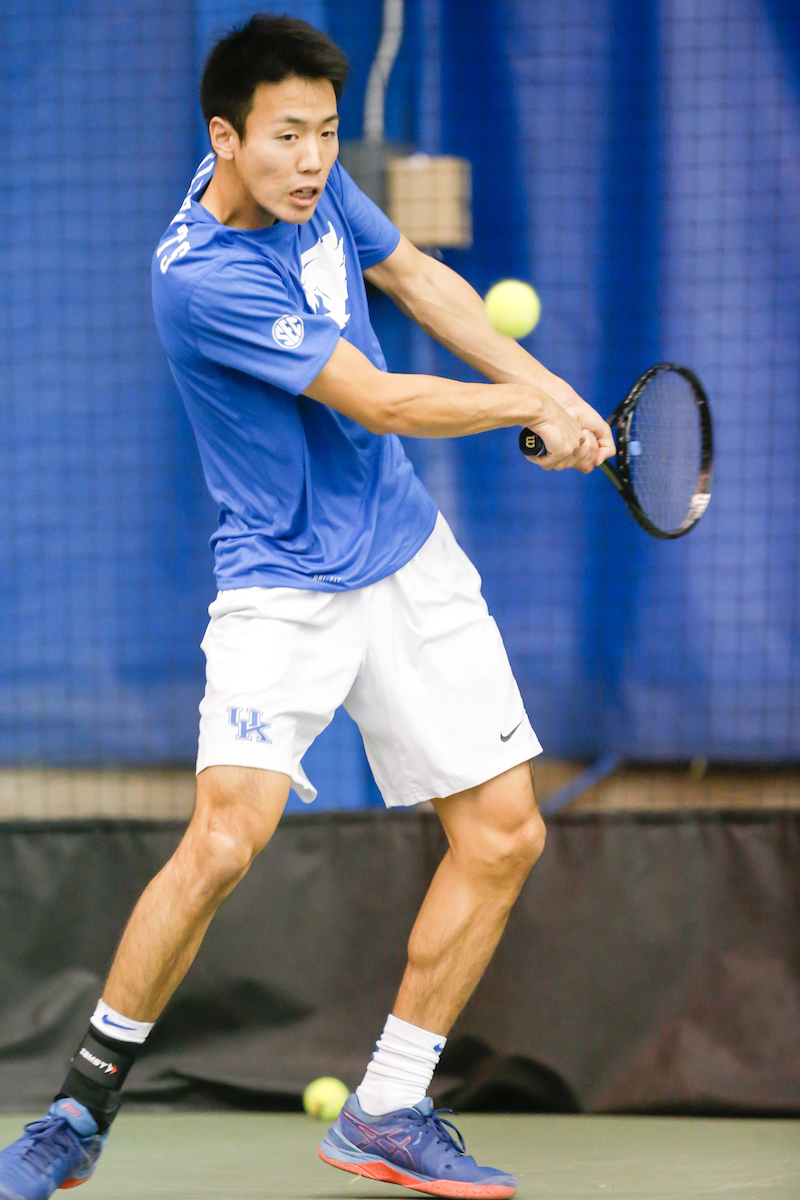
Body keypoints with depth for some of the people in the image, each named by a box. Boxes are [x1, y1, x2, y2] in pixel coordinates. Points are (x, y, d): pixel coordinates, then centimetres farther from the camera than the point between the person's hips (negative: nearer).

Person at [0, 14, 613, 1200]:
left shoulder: (314, 186, -1)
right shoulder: (203, 278, -25)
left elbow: (421, 279, 17)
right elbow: (377, 402, -22)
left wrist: (546, 386, 7)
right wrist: (532, 408, -9)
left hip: (410, 560, 8)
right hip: (282, 588, -7)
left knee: (504, 834, 3)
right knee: (224, 839, -23)